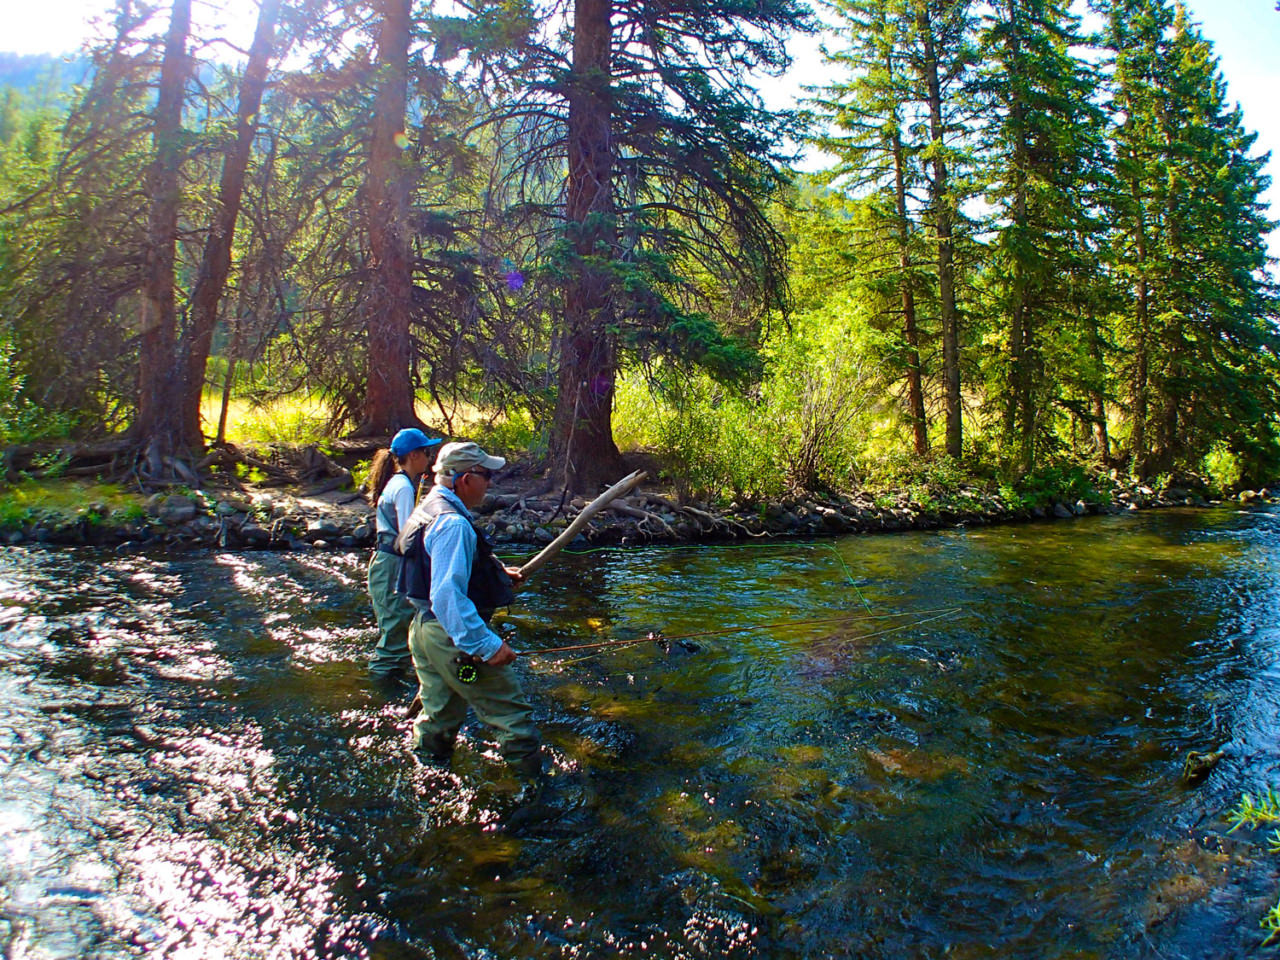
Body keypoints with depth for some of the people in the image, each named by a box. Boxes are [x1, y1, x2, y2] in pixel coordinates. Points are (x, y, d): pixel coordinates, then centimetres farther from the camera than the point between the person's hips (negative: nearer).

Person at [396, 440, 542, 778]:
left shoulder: (430, 509, 11)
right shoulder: (453, 523, -23)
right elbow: (448, 595, -31)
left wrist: (497, 573, 18)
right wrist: (487, 644, -31)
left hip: (425, 630, 10)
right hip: (455, 638, -10)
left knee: (439, 709, 21)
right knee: (511, 712, 3)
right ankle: (534, 776, 13)